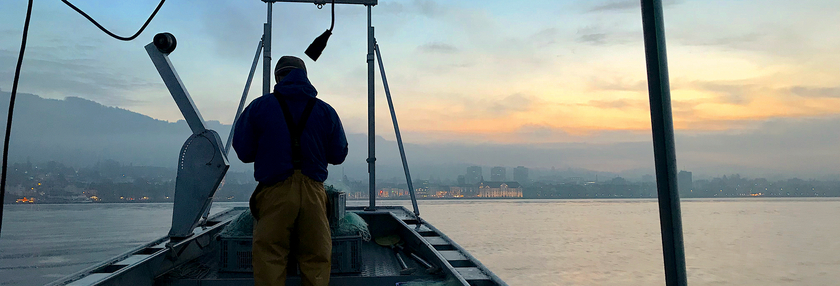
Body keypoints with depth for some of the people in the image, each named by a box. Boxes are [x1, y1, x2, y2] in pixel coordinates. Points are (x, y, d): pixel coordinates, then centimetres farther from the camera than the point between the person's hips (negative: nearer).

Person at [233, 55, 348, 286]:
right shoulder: (326, 111, 7)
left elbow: (244, 152, 5)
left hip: (274, 193, -1)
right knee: (316, 260, 6)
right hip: (313, 194, 2)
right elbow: (338, 156, 9)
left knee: (270, 260, 4)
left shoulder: (258, 107, 4)